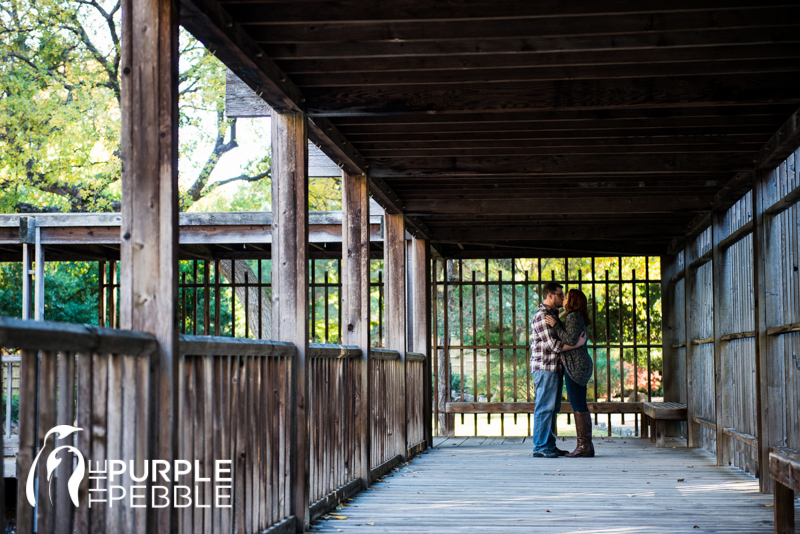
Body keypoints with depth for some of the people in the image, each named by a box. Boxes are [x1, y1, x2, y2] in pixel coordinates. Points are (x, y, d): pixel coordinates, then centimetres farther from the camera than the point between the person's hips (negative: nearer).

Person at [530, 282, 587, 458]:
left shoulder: (554, 314, 17)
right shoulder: (541, 317, -15)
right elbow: (554, 345, -20)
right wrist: (578, 343, -16)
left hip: (555, 369, 10)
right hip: (545, 368, -10)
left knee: (552, 408, 12)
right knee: (544, 408, -9)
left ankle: (549, 445, 17)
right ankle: (540, 448, -7)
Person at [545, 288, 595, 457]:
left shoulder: (573, 317, -12)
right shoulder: (578, 318, 18)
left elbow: (570, 340, -22)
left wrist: (555, 325, -17)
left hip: (575, 365, -10)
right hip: (581, 365, 10)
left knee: (578, 406, -8)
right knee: (580, 406, 11)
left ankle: (584, 446, -7)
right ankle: (586, 445, 13)